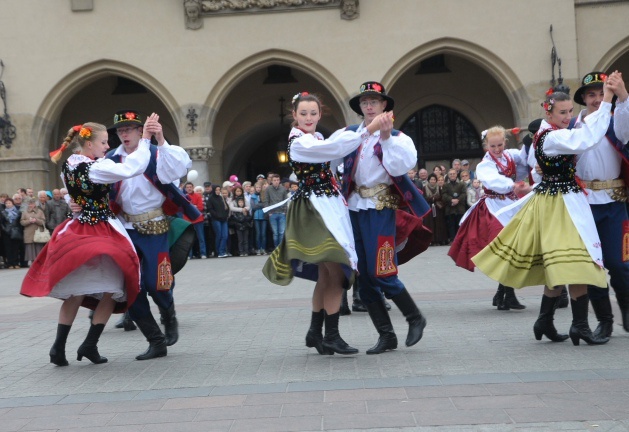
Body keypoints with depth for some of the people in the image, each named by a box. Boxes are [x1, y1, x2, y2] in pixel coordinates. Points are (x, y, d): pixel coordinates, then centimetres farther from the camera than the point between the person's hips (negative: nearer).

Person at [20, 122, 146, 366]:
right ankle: (90, 345, 4)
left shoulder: (68, 167, 5)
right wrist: (145, 140, -19)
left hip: (77, 231, 7)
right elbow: (132, 168, -27)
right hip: (101, 232, -7)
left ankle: (59, 347, 11)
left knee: (75, 293, 14)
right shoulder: (96, 168, -19)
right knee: (112, 291, 6)